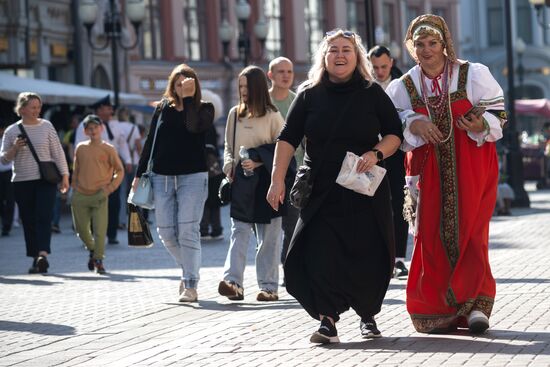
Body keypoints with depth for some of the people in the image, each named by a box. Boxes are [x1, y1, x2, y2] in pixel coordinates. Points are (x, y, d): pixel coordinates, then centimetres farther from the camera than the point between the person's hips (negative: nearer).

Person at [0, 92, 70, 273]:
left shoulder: (46, 126, 4)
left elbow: (58, 152, 6)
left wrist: (65, 176, 0)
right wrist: (15, 148, -10)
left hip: (46, 180, -2)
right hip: (22, 182, 2)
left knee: (43, 217, -15)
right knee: (28, 222, 3)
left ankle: (43, 254, -25)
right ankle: (36, 259, 8)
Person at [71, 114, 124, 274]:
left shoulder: (108, 149, -1)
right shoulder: (80, 148, 8)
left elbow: (119, 171, 5)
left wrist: (110, 188, -6)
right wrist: (74, 188, 10)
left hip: (99, 196, -3)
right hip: (80, 196, 3)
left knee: (100, 230, -9)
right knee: (81, 229, 8)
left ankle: (99, 260, 3)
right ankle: (92, 250, 33)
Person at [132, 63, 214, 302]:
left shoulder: (204, 108, 2)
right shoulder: (163, 108, 10)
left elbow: (194, 126, -22)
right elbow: (150, 142, 14)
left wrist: (189, 97, -17)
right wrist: (139, 174, 11)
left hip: (192, 177, -4)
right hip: (162, 177, 4)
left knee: (187, 230, -9)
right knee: (166, 232, 2)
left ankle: (190, 285, -6)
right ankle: (188, 270, 25)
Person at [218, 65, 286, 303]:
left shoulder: (272, 116, 0)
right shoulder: (234, 114, 12)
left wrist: (258, 162, -13)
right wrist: (229, 166, 2)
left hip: (265, 178, -3)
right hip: (240, 180, 3)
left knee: (269, 236, 2)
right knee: (239, 231, -7)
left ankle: (269, 286, 5)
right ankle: (232, 281, -19)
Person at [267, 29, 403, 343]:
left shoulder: (372, 93, 3)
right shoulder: (310, 95, 4)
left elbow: (395, 134, 6)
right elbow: (288, 139, 3)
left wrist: (376, 153, -14)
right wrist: (278, 180, -6)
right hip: (322, 193, 0)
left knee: (368, 255, 1)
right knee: (320, 255, -13)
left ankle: (368, 316, 22)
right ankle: (328, 321, -11)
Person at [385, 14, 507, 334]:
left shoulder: (474, 75, 0)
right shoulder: (403, 87, 6)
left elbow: (498, 114, 3)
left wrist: (481, 125, -17)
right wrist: (413, 125, -15)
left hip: (472, 167, -2)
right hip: (429, 171, 2)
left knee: (470, 232, -9)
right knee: (431, 234, -2)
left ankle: (475, 304, -7)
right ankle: (438, 310, 5)